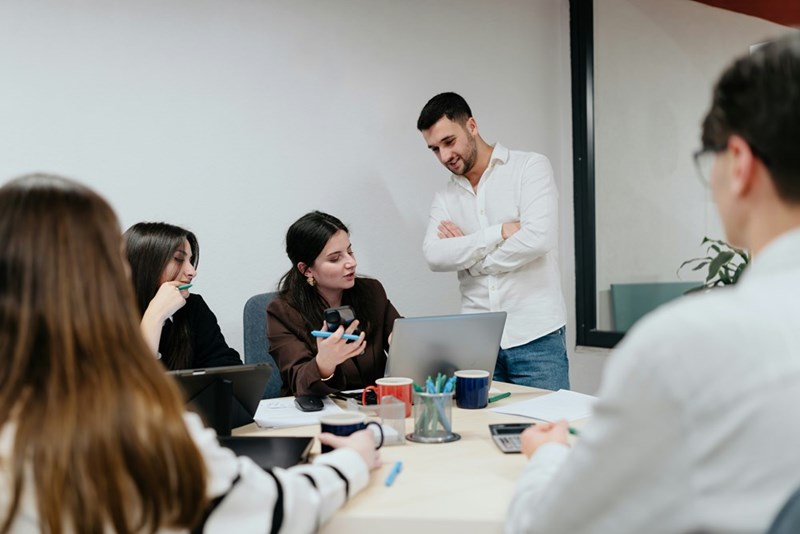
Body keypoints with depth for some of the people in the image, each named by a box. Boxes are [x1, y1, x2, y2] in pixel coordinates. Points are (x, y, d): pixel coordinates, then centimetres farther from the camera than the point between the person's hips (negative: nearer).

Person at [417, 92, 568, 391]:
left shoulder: (531, 167, -1)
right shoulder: (445, 197, 12)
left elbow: (538, 238, -16)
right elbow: (434, 256, -6)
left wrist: (467, 257, -4)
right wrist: (500, 232, -14)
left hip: (535, 336, -3)